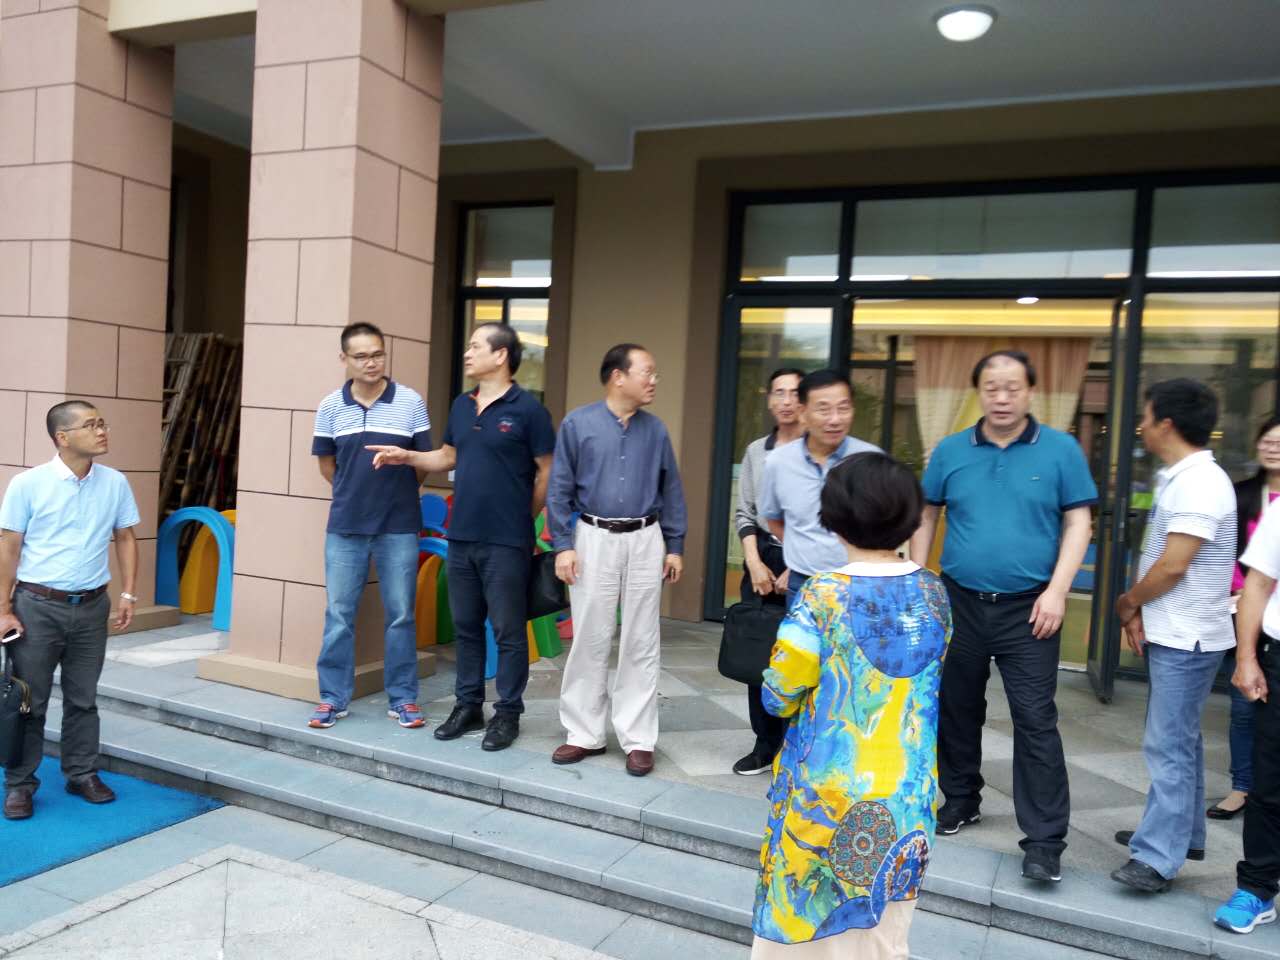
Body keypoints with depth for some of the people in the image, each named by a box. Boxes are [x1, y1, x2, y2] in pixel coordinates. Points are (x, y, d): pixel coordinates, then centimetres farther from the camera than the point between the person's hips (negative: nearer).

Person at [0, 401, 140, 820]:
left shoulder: (115, 483, 1)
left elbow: (126, 539, 9)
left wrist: (127, 594, 2)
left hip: (92, 606, 3)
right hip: (37, 604, -3)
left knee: (83, 699, 13)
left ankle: (82, 774, 26)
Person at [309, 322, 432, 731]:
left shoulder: (411, 402, -5)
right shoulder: (330, 407, 1)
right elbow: (327, 464, 11)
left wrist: (395, 495, 9)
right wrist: (356, 494, 12)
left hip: (399, 526, -1)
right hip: (345, 526, 2)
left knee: (400, 614, 7)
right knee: (338, 613, 7)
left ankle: (402, 698, 18)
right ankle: (333, 697, 19)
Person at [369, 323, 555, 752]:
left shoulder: (527, 408, -10)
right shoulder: (462, 405, 11)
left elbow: (547, 472, -7)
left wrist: (522, 519, -1)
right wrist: (406, 457, 5)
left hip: (506, 541, -6)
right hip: (461, 536, 7)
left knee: (508, 631, 3)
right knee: (465, 626, 14)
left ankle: (507, 714, 14)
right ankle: (468, 706, 27)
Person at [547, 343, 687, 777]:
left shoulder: (655, 430, 5)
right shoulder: (577, 424, -2)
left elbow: (671, 492, 9)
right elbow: (559, 490, -2)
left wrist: (675, 547, 6)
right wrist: (563, 545, -8)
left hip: (644, 541, 2)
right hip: (594, 539, -2)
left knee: (640, 643, 5)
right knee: (590, 640, 5)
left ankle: (638, 739, 14)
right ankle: (584, 733, 19)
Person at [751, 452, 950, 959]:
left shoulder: (823, 595, -18)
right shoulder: (933, 593, -4)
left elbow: (779, 695, -14)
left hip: (830, 790, -4)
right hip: (906, 794, 4)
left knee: (810, 914, 15)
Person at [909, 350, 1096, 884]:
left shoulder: (1060, 450, -3)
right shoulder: (950, 451, 3)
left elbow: (1078, 523, -3)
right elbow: (926, 517, 9)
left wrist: (1056, 590, -12)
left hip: (1028, 609, -3)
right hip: (959, 602, 3)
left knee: (1035, 721, -2)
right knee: (957, 710, 15)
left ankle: (1044, 839, 6)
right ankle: (960, 800, 34)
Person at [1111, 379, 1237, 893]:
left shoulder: (1199, 484, -20)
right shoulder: (1179, 479, 11)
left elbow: (1172, 566, -23)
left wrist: (1128, 602, -6)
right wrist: (1139, 611, 4)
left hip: (1186, 639, -10)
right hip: (1170, 634, 10)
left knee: (1168, 745, -6)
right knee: (1177, 739, 19)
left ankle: (1158, 857, 0)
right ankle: (1180, 833, 32)